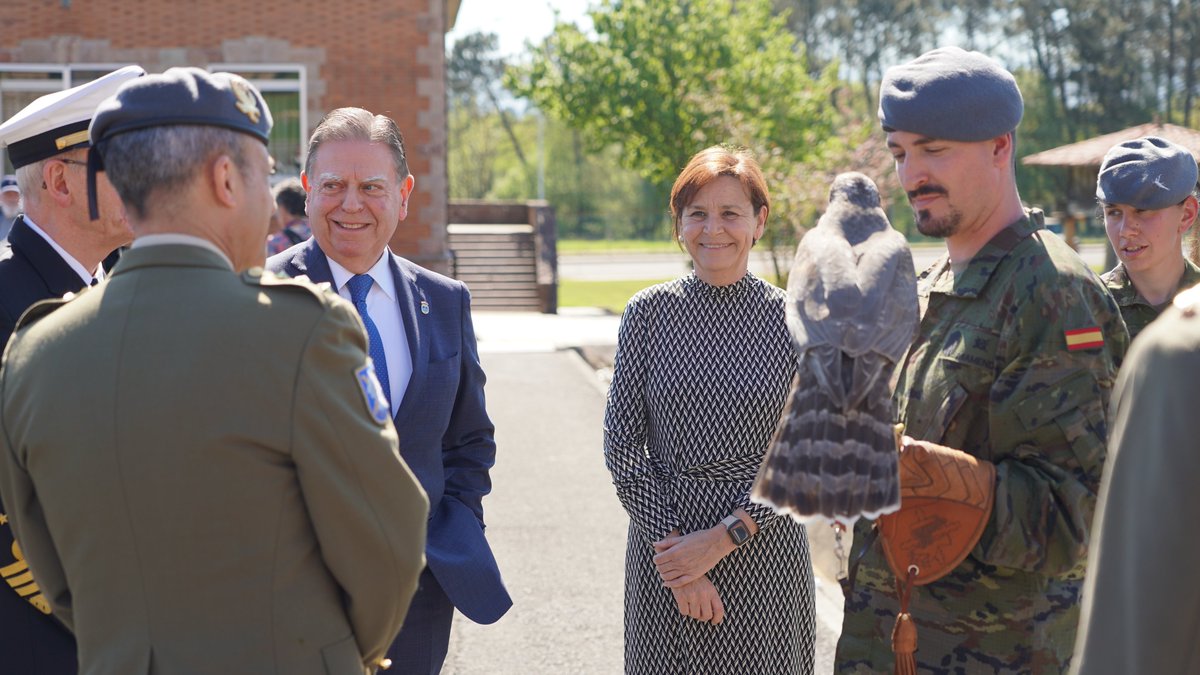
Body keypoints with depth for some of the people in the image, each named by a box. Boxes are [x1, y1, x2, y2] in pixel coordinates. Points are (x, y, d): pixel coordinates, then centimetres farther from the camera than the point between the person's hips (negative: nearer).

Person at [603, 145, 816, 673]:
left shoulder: (791, 319, -3)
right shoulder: (649, 312, -1)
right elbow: (621, 446, -2)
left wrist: (722, 538, -15)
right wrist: (675, 557, -10)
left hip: (762, 546, -1)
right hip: (663, 544, 1)